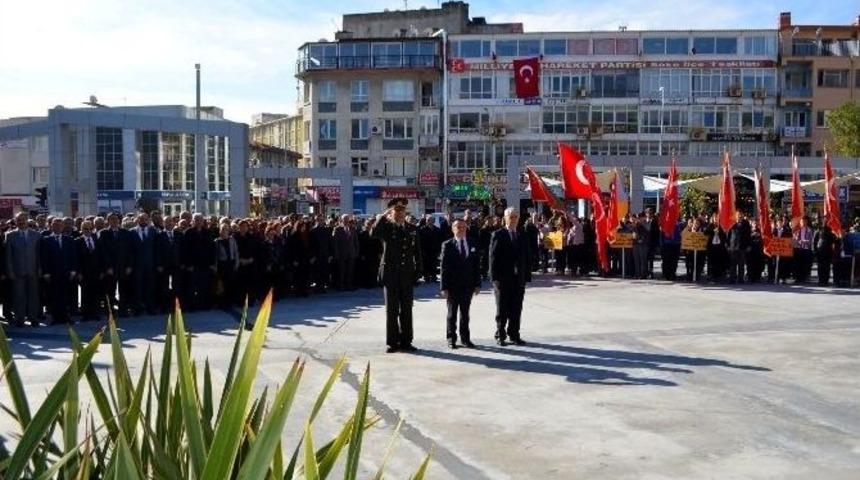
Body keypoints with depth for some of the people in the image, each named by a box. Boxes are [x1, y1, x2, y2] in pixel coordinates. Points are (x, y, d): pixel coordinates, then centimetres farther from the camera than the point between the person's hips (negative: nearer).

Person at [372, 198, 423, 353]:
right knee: (391, 310, 3)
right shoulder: (386, 227, -1)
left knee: (406, 310, 7)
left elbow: (417, 252, 10)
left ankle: (406, 341, 15)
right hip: (390, 273, -2)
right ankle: (392, 342, 10)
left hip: (407, 275, 3)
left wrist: (418, 271, 2)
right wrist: (383, 216, -19)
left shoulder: (412, 230, 8)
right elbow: (374, 233, -23)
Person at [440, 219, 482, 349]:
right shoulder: (447, 245, -3)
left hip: (468, 285, 3)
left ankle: (465, 338, 19)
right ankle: (451, 339, 16)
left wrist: (477, 284, 1)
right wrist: (444, 287, -11)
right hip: (453, 286, -2)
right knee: (452, 314, 7)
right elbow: (444, 267, -7)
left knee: (465, 313, 11)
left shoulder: (472, 245, 5)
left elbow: (477, 266, 6)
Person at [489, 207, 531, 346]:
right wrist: (495, 276, -13)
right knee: (502, 309, 5)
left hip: (519, 278, 4)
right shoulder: (498, 234, -3)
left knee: (516, 309, 7)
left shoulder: (522, 235, 9)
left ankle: (514, 335, 16)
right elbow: (493, 256, -7)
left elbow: (527, 256, 8)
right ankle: (500, 336, 13)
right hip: (502, 278, -3)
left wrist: (527, 275, 1)